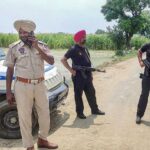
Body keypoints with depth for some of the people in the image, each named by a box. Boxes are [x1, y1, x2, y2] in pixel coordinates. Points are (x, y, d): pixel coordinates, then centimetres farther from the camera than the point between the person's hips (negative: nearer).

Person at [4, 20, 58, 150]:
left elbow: (51, 61, -9)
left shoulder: (42, 45, 2)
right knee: (25, 117, 4)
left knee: (45, 114, 13)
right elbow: (10, 70, -2)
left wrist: (37, 48, -17)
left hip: (40, 85, 3)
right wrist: (8, 92, -4)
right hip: (22, 86, -3)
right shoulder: (14, 48, -5)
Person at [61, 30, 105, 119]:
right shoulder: (73, 50, -11)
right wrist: (71, 69, -18)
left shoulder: (85, 49, 14)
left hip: (87, 76, 7)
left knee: (91, 93, 14)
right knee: (78, 95, 3)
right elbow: (63, 60, -13)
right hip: (78, 77, -7)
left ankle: (95, 109, 26)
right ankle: (80, 112, 12)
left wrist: (91, 73, 17)